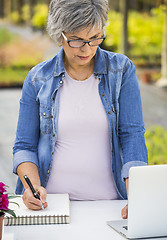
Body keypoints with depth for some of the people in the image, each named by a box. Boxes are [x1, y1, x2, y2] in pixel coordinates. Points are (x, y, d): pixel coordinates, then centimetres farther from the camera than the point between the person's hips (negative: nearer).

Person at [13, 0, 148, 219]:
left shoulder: (122, 70, 2)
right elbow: (24, 146, 7)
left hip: (109, 202, 0)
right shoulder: (38, 78, 4)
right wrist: (33, 186, -13)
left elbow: (132, 136, -4)